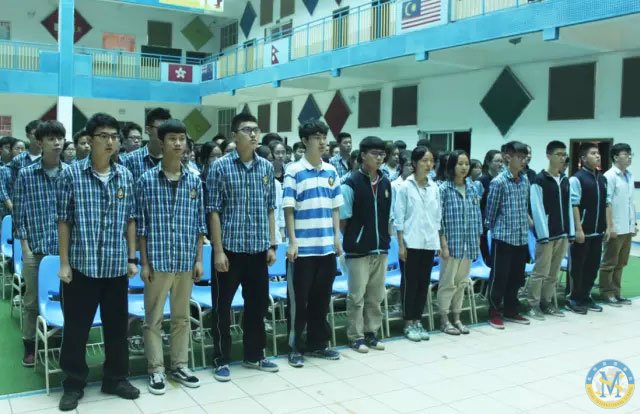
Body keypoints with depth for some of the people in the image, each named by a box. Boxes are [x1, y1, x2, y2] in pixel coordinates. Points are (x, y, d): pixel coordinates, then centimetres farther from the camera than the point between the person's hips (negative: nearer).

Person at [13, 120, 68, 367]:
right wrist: (25, 247, -5)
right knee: (32, 299, 8)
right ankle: (30, 346, 21)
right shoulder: (25, 174, -1)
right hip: (35, 248, -1)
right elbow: (19, 213, 1)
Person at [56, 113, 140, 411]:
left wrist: (132, 258, 6)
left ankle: (116, 379, 28)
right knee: (76, 327, 7)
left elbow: (130, 219, 9)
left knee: (117, 325, 12)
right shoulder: (71, 174, -5)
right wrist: (64, 263, -5)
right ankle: (74, 384, 23)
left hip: (116, 266, 3)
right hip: (82, 264, -3)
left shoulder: (125, 176, 4)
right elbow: (63, 221, -3)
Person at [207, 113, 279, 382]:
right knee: (222, 306, 5)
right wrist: (218, 250, -12)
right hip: (229, 248, -4)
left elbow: (270, 209, 11)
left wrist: (272, 245, 6)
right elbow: (214, 211, -7)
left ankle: (254, 355, 28)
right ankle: (221, 360, 19)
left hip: (258, 249, 4)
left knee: (258, 304, 13)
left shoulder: (267, 167, 7)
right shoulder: (221, 166, -5)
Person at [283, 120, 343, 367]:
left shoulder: (331, 171, 9)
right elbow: (288, 209, -8)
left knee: (322, 298, 13)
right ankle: (295, 348, 14)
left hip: (327, 246, 5)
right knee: (299, 299, 3)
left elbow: (335, 208, 14)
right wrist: (292, 242, -13)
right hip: (303, 247, -5)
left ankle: (317, 344, 25)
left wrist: (337, 237, 8)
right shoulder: (294, 171, -6)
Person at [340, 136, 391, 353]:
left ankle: (371, 332, 24)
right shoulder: (351, 184, -9)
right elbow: (343, 218, -6)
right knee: (357, 295, 2)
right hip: (358, 250, -5)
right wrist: (351, 240, -2)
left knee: (376, 294, 12)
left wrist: (386, 239, 11)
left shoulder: (385, 183, 8)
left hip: (380, 249, 5)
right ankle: (356, 336, 13)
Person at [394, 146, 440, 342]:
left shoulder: (434, 187, 7)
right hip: (411, 242, -4)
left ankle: (418, 321, 20)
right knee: (409, 282, 3)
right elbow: (398, 218, -5)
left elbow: (438, 216, 12)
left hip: (429, 242, 4)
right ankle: (408, 323, 12)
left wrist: (439, 241, 8)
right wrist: (401, 244, -9)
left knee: (424, 282, 9)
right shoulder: (405, 186, -5)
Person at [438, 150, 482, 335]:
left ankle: (456, 317, 23)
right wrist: (443, 245, -12)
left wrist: (478, 240, 9)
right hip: (451, 242, -5)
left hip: (469, 244, 5)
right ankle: (444, 319, 12)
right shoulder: (444, 189, -8)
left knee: (462, 281, 12)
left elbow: (477, 215, 13)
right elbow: (439, 218, -9)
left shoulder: (472, 188, 8)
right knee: (448, 282, 1)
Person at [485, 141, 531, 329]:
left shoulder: (525, 180, 9)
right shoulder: (498, 182, -12)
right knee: (499, 276, 1)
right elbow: (491, 210, -6)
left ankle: (511, 311, 25)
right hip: (503, 236, -6)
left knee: (516, 276, 13)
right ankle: (494, 313, 11)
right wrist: (492, 231, 0)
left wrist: (525, 226, 15)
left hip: (522, 237, 7)